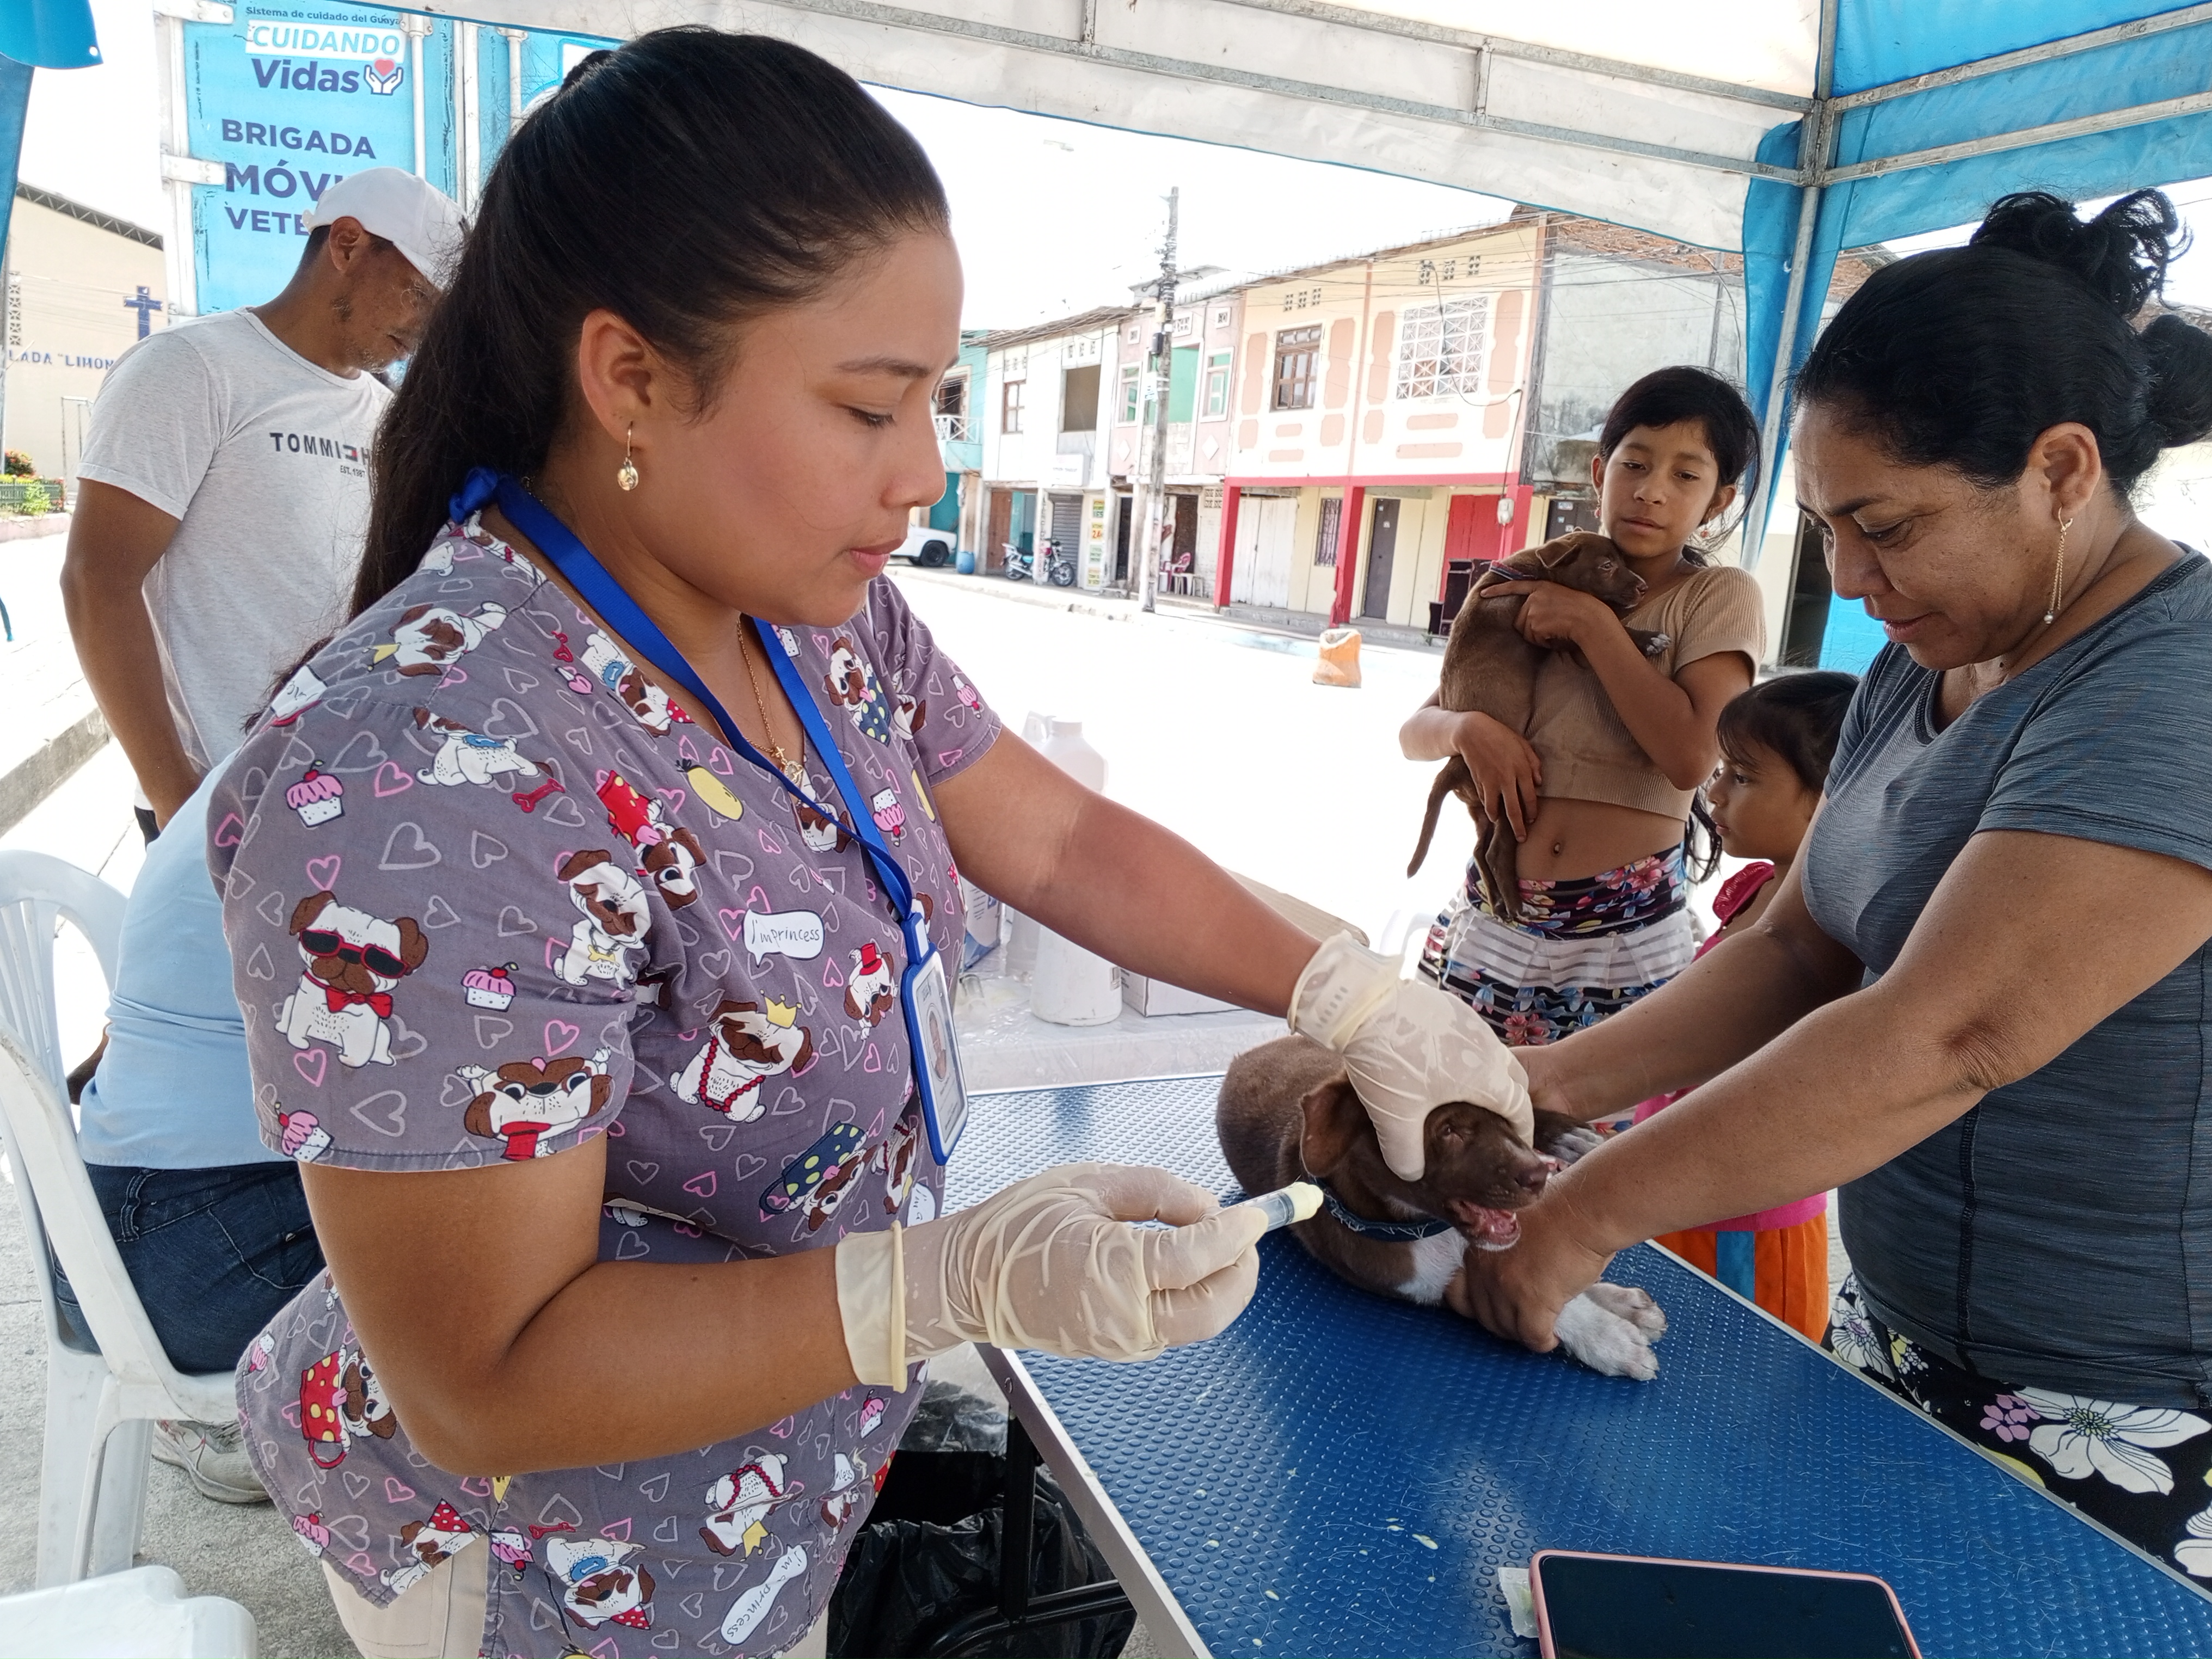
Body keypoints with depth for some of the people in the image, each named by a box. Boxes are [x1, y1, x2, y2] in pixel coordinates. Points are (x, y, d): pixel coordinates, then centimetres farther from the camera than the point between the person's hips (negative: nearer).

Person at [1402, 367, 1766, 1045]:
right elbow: (1415, 731, 9)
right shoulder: (1535, 593, 11)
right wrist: (1468, 728, -13)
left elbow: (1691, 755, -17)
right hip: (1489, 918, 4)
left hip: (1627, 935, -3)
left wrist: (1591, 623, -12)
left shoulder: (1721, 596, 0)